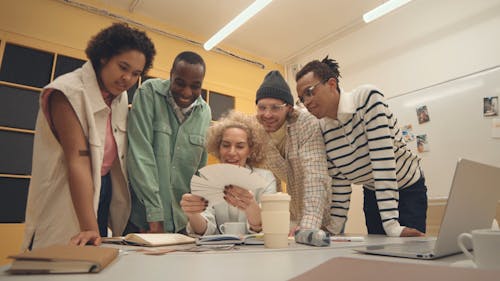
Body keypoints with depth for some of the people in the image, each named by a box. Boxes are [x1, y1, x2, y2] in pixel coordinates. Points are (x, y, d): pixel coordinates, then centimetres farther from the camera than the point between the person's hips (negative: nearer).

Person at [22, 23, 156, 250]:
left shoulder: (120, 97, 2)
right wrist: (89, 227, -28)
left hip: (104, 191, 6)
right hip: (66, 197, -6)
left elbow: (116, 157, 2)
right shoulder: (69, 92, -17)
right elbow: (78, 161, -25)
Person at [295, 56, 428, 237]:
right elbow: (339, 183, -7)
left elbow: (382, 157, -33)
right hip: (372, 194, 4)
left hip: (408, 189, -4)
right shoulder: (321, 131, -12)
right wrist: (332, 229, -12)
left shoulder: (367, 98, -27)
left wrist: (391, 224, -35)